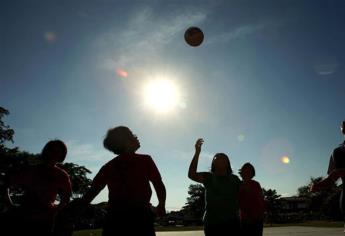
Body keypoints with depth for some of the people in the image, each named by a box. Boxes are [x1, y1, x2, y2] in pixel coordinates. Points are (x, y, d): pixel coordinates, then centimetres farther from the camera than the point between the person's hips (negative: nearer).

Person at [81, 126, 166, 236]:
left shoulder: (108, 167, 8)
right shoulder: (145, 160, 0)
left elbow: (92, 191, 6)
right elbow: (159, 185, -3)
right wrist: (162, 205, 12)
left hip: (115, 215, 3)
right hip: (140, 215, -3)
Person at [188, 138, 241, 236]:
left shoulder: (234, 179, 10)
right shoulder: (208, 177, 4)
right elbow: (191, 174, -13)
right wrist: (197, 152, -19)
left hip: (231, 222, 1)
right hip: (212, 222, -1)